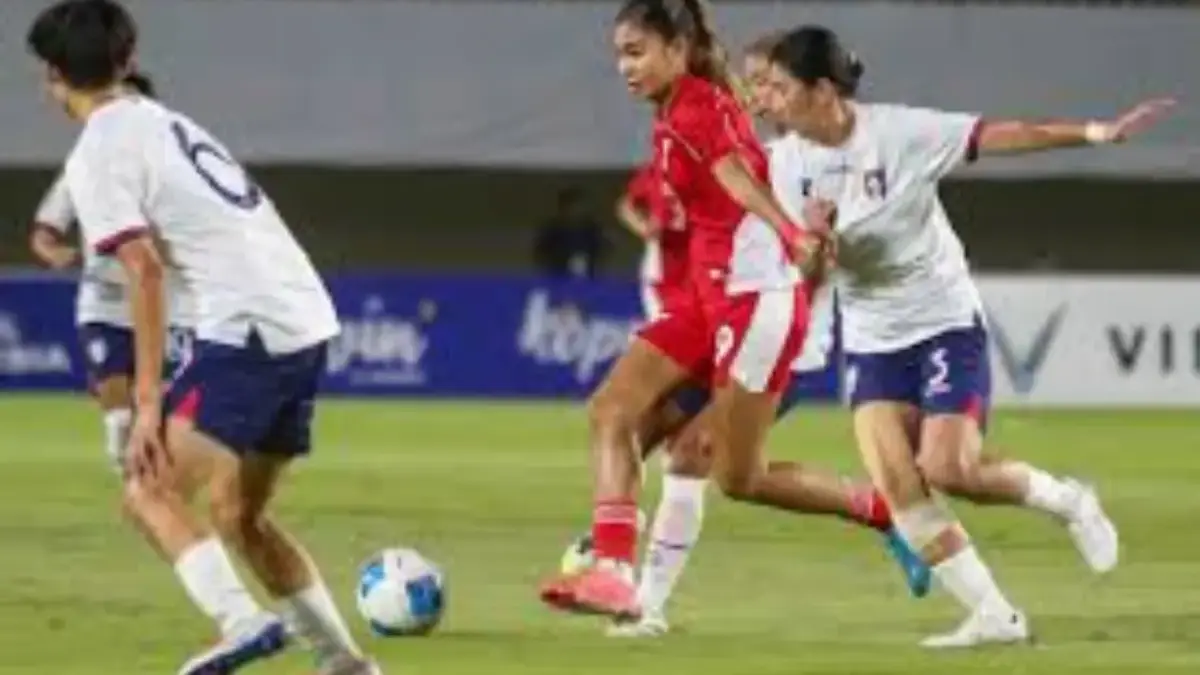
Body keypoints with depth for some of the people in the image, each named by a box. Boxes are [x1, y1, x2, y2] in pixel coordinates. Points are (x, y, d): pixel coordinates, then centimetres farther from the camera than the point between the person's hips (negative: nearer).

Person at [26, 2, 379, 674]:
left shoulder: (97, 155, -4)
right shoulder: (167, 123, 22)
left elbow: (145, 272, -14)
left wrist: (150, 404, -14)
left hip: (249, 329, -8)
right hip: (311, 323, 8)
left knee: (151, 488, -9)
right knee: (239, 514, 19)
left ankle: (242, 621, -27)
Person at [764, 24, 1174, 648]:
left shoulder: (900, 133, -17)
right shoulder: (790, 162, -4)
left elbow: (1001, 135, -19)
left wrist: (1095, 133, -27)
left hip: (944, 321, -5)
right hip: (871, 339, 5)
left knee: (948, 470, -17)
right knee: (893, 481, -13)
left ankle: (1066, 502, 13)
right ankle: (993, 615, -4)